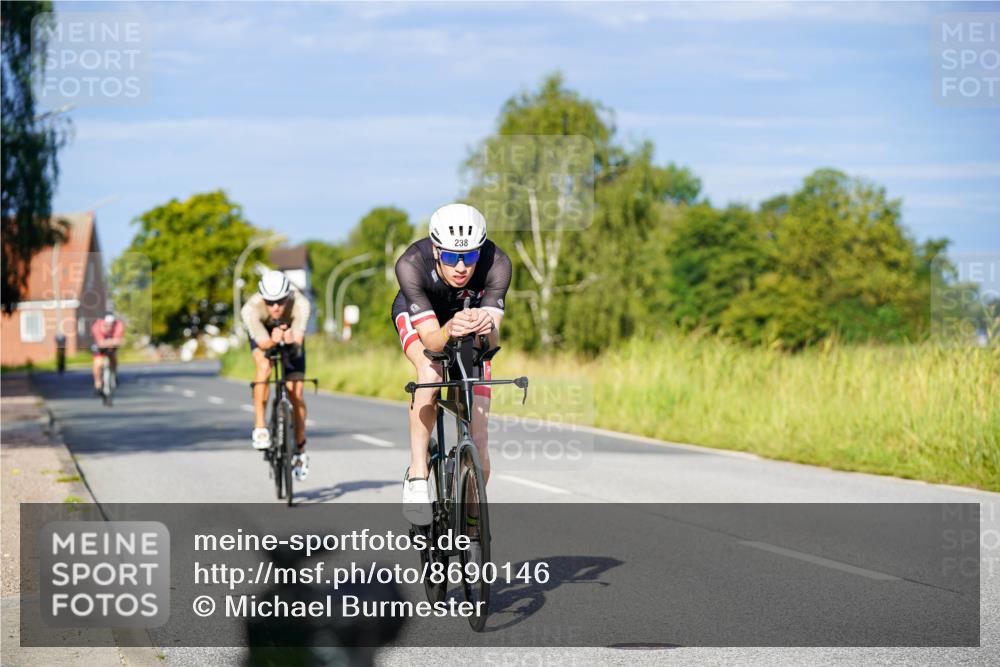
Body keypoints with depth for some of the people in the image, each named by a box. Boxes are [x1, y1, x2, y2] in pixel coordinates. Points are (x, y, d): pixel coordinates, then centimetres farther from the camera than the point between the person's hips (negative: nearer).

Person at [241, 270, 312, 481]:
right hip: (263, 334, -1)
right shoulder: (251, 308, -38)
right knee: (264, 366, -33)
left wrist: (291, 337, -67)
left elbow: (299, 339, -46)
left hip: (291, 333, 1)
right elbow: (263, 343, -41)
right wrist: (273, 340, -62)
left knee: (295, 393, -7)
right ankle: (259, 427, -24)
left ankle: (300, 450, 10)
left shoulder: (300, 304, -38)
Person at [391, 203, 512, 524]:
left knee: (478, 452, -7)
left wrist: (487, 327, -62)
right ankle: (417, 475, -27)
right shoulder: (411, 264, -38)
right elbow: (431, 338, -41)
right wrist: (450, 330, -63)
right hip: (418, 316, -1)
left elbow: (491, 342, -39)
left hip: (471, 315, 1)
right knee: (430, 372, -39)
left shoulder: (497, 264, -36)